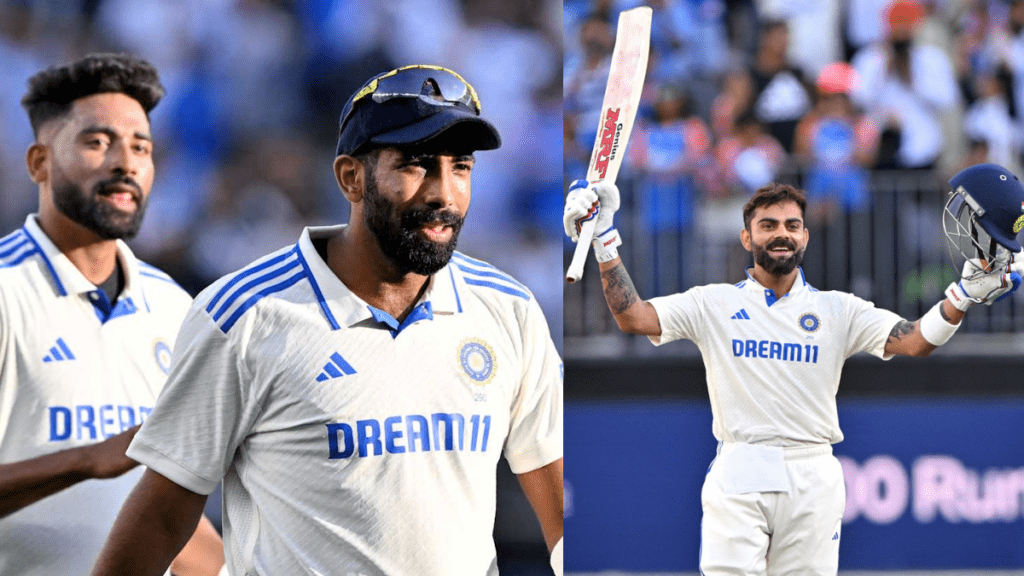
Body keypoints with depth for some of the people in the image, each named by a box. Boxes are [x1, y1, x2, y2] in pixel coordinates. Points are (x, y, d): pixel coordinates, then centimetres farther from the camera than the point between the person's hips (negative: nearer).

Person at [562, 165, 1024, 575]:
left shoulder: (837, 310, 9)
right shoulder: (715, 304, 8)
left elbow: (914, 341, -2)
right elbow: (632, 317, -1)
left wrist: (966, 294, -18)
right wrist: (604, 240, -10)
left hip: (813, 480, 1)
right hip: (738, 476, -1)